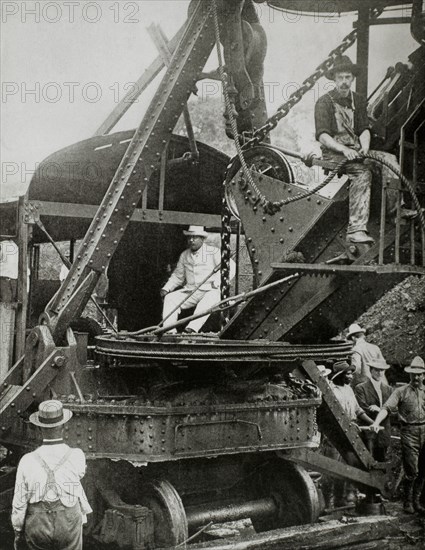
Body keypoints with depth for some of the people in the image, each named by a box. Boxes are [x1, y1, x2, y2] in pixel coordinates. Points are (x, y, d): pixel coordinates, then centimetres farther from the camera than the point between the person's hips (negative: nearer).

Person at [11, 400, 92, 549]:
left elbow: (19, 503, -9)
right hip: (69, 525, -1)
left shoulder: (27, 462, -19)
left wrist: (18, 533, 6)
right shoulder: (77, 457, -21)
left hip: (38, 526, 1)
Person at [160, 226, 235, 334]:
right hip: (190, 291, 5)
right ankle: (168, 331, -26)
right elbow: (177, 276, 23)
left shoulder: (213, 252, -2)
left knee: (208, 300, -38)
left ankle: (192, 328, -52)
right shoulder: (184, 255, 14)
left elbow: (231, 267, -6)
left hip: (210, 290, -5)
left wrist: (218, 282, -18)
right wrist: (166, 288, 7)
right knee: (170, 298, -15)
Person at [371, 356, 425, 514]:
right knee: (412, 470, -6)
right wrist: (377, 422, -22)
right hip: (409, 431, -4)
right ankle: (408, 502, 7)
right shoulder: (401, 391, 2)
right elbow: (387, 407, -8)